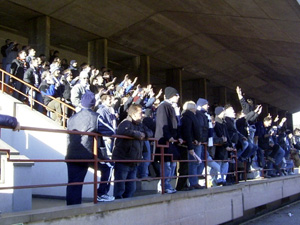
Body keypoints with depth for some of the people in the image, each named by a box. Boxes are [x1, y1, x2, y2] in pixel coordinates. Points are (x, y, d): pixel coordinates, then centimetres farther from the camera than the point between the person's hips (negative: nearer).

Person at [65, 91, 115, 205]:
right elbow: (110, 131, -1)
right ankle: (101, 194, 20)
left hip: (72, 155, 5)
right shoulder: (95, 117, -3)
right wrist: (97, 131, 20)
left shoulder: (72, 118, 12)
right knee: (107, 166, 20)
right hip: (88, 155, -4)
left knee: (73, 184, 8)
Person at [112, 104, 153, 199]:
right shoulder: (126, 123, -13)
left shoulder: (140, 125, 15)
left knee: (131, 187, 15)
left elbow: (150, 132, 14)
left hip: (134, 162, 9)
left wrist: (145, 134, -10)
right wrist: (137, 134, -21)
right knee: (120, 187, -3)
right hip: (122, 160, -9)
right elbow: (124, 131, -34)